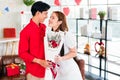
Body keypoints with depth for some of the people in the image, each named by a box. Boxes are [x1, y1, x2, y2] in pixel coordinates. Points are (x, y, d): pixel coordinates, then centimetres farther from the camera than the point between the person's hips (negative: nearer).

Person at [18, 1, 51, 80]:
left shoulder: (44, 27, 5)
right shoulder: (25, 31, -15)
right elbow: (22, 53, -13)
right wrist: (39, 61, -21)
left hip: (46, 69, 6)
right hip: (33, 72, -5)